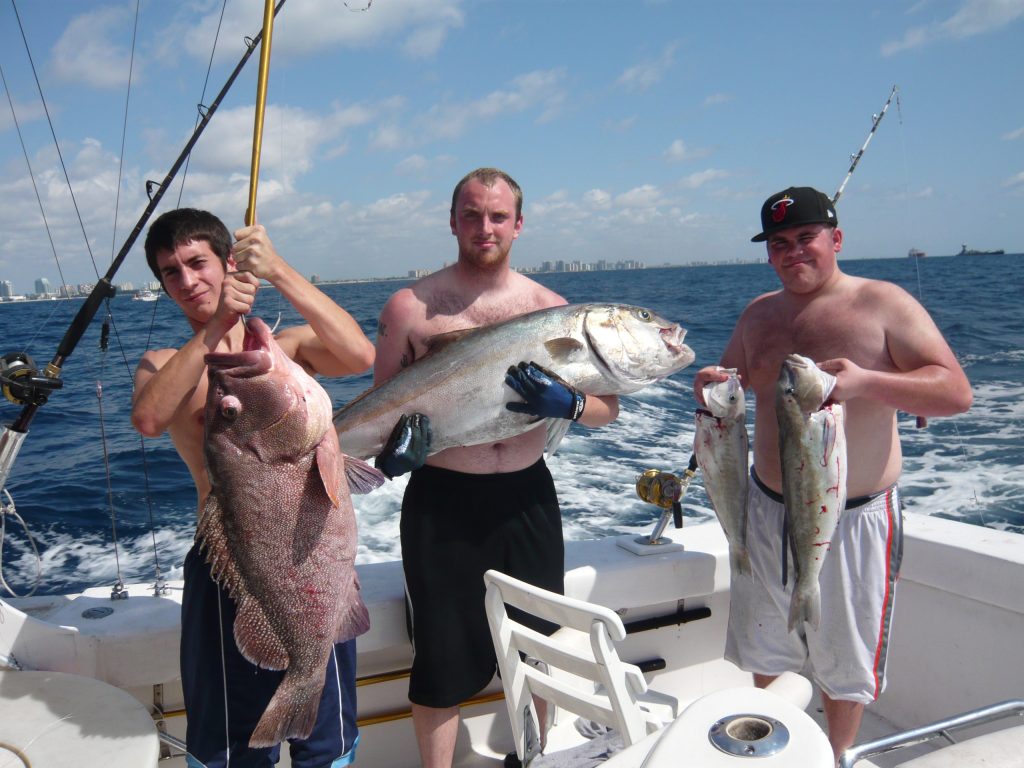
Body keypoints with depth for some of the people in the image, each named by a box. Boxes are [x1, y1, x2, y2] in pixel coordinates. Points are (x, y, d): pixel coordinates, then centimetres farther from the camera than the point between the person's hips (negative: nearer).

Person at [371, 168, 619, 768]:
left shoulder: (550, 307, 2)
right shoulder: (410, 307, -2)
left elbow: (608, 409, 2)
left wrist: (566, 403, -19)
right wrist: (395, 439, -17)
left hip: (527, 499, 3)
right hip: (442, 503, -2)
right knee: (444, 657, 7)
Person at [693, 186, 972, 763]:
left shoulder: (884, 304, -10)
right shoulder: (759, 314, 6)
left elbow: (956, 392, -16)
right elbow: (732, 380, 17)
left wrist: (864, 381, -32)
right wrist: (711, 387, -9)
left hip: (853, 518, -4)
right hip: (768, 509, 5)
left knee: (844, 657, 13)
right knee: (764, 645, 20)